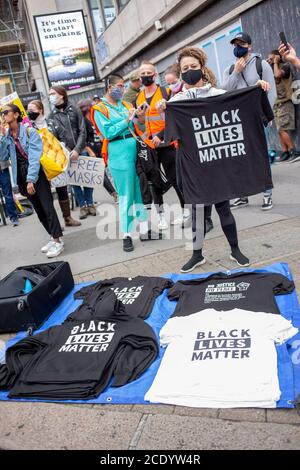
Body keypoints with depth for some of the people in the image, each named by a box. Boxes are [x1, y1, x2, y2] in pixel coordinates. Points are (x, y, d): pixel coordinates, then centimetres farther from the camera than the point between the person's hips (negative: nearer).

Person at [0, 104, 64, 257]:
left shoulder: (29, 131, -9)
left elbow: (34, 157, -16)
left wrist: (31, 180, -21)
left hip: (37, 174, -6)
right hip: (21, 176, 6)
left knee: (47, 207, -9)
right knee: (38, 210, 9)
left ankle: (58, 240, -4)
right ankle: (53, 237, 20)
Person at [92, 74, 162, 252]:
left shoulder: (125, 105, 16)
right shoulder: (100, 109, 1)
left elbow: (136, 127, 19)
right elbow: (108, 132, -12)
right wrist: (127, 120, -13)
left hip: (136, 149, 6)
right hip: (120, 153, -6)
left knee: (141, 192, 10)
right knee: (126, 196, -2)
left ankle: (145, 230, 21)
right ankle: (127, 236, 9)